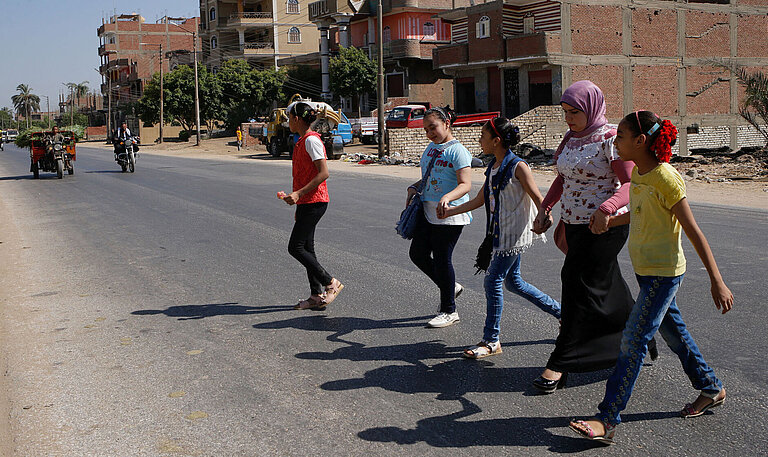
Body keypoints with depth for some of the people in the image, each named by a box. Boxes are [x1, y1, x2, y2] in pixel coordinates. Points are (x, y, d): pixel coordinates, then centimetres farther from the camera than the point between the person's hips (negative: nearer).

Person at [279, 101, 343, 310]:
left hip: (314, 202, -10)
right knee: (306, 248, 9)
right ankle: (317, 296, 13)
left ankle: (331, 283, -1)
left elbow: (323, 173, -21)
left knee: (296, 247, -9)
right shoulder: (303, 141, 16)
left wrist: (298, 194, -25)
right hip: (305, 202, 10)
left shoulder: (311, 140, -14)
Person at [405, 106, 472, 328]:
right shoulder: (431, 147, 13)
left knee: (442, 259, -2)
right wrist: (414, 187, 6)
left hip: (449, 216, -9)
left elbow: (465, 184, -22)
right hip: (428, 212, 9)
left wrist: (446, 198, -39)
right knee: (417, 253, 11)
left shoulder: (458, 151, -13)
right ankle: (451, 287, 31)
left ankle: (449, 311, 14)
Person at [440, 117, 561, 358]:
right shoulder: (493, 167, 10)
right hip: (500, 233, 9)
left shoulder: (518, 167, -15)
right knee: (513, 282, 15)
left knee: (493, 281, -5)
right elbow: (480, 200, 17)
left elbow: (538, 198, -14)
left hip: (513, 234, -9)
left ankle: (491, 341, 6)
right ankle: (561, 311, 31)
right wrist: (451, 210, 17)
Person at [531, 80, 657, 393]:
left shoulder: (611, 139, -13)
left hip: (605, 227, -8)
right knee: (606, 287, 14)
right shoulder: (571, 138, 11)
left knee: (581, 287, -6)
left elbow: (631, 183, -19)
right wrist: (545, 208, 11)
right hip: (574, 224, 8)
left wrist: (606, 209, -34)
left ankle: (560, 364, 0)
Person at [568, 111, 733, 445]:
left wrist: (716, 282, -19)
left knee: (633, 340, -9)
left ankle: (608, 420, -7)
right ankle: (711, 389, 39)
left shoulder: (666, 179, -21)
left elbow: (693, 232, -20)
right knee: (672, 332, 20)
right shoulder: (638, 173, 4)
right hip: (646, 269, 9)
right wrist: (610, 221, 20)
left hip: (664, 273, -9)